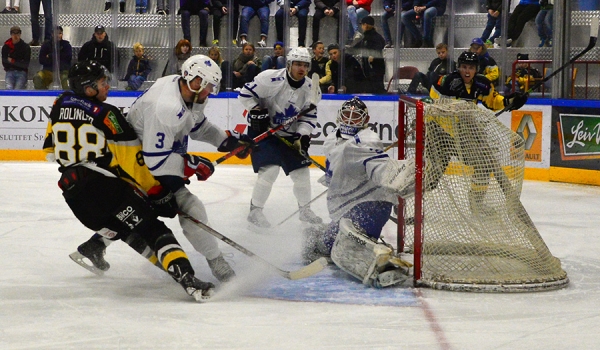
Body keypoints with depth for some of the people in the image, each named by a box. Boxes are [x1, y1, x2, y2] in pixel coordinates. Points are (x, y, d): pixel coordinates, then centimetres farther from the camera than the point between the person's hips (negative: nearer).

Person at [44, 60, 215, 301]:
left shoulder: (60, 105, 11)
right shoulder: (105, 114, -8)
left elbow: (50, 148, 22)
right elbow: (133, 159, -8)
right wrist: (158, 193, -3)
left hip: (72, 191, 8)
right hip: (103, 186, -8)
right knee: (152, 229, -14)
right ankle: (185, 276, -29)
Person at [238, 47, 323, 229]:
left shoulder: (310, 88, -3)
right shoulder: (271, 79, -21)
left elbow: (309, 116, 3)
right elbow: (246, 93, -15)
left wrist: (303, 135, -12)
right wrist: (257, 112, -22)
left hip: (289, 134, 6)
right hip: (263, 130, -6)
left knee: (301, 171, 6)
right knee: (270, 170, -19)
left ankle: (305, 210, 26)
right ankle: (255, 212, -4)